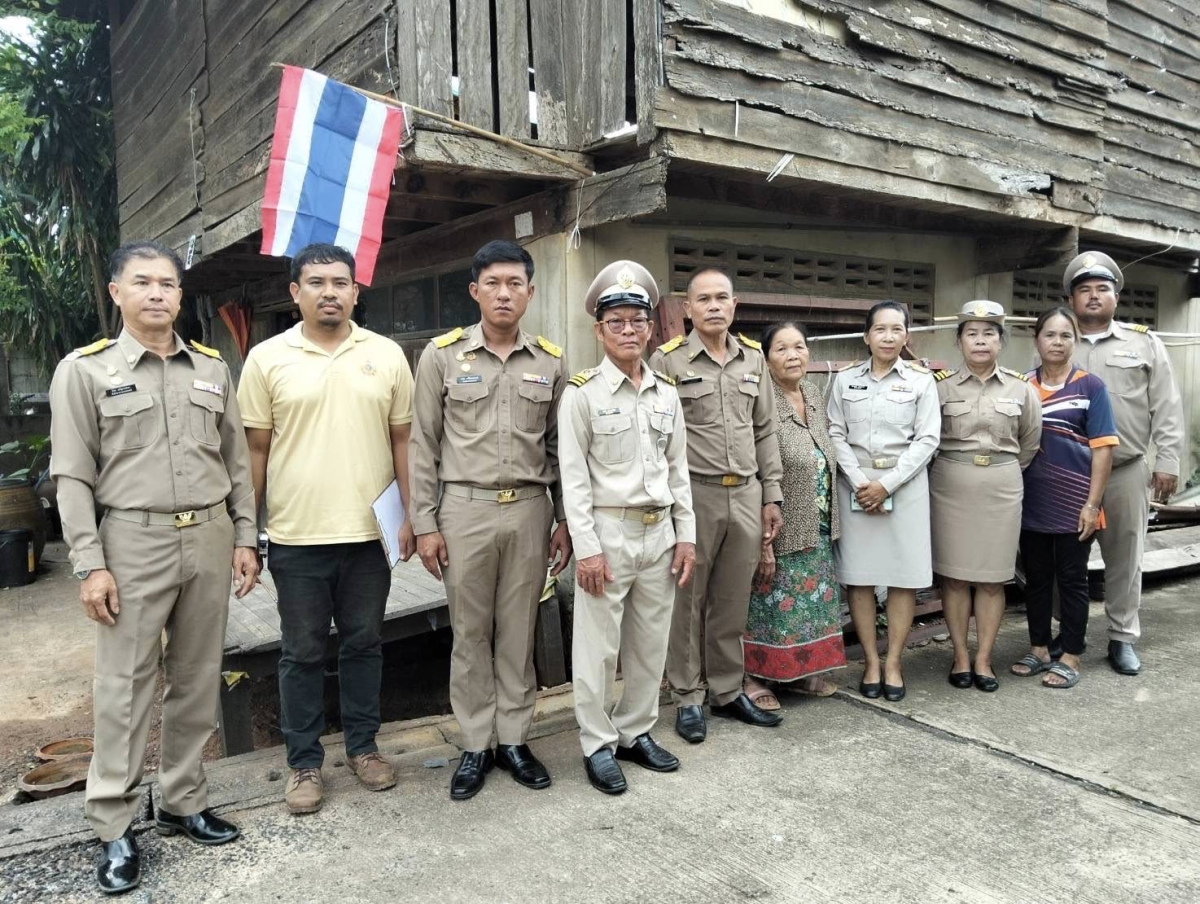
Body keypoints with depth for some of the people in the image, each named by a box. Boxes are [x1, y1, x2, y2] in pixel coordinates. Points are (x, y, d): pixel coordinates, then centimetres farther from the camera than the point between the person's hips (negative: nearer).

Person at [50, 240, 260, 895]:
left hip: (210, 537, 4)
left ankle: (184, 802, 26)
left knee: (197, 680, 11)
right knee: (124, 687, 2)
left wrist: (244, 537, 6)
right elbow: (72, 476, -4)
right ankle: (113, 827, 15)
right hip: (135, 541, -3)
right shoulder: (84, 370, -1)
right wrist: (90, 565, -10)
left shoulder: (212, 368, 9)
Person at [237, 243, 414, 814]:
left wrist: (410, 517, 1)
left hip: (369, 533, 1)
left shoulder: (387, 355, 3)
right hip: (296, 537, -1)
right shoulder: (267, 359, 0)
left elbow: (402, 440, 6)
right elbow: (256, 450, 2)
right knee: (302, 653, 10)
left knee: (363, 644, 14)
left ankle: (363, 746, 31)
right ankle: (304, 762, 25)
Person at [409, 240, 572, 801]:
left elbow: (560, 448, 9)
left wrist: (564, 520, 5)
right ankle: (475, 746, 22)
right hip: (465, 509, -1)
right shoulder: (442, 355, -1)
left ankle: (514, 740, 24)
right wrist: (425, 524, -3)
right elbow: (423, 446, 0)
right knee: (470, 633, 8)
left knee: (519, 632, 10)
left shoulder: (550, 362, 5)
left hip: (529, 510, 2)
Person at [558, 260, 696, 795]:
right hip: (608, 531, -5)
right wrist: (587, 547, -13)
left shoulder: (666, 394, 9)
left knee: (651, 642, 13)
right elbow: (573, 476, -9)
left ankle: (635, 732, 28)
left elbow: (678, 469, 11)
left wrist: (686, 534, 6)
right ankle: (597, 745, 18)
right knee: (598, 646, 3)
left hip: (660, 533, 5)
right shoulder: (582, 393, -5)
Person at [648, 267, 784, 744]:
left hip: (745, 494, 4)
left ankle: (728, 692, 27)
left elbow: (764, 431, 14)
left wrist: (772, 495, 11)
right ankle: (687, 699, 19)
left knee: (733, 601, 12)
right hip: (693, 494, -4)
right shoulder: (667, 360, -4)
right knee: (688, 601, 6)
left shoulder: (753, 358, 11)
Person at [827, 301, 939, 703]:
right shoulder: (845, 379, 6)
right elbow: (836, 434, 2)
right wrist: (859, 482, -10)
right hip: (856, 484, 1)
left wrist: (887, 483, -11)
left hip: (905, 484, -1)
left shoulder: (921, 380, 2)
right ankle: (870, 661, 14)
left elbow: (927, 439, -3)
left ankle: (893, 662, 13)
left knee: (904, 576, 1)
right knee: (858, 576, 2)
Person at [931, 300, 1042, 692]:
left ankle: (983, 659, 15)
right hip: (950, 488, -1)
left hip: (1002, 489, 1)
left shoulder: (1021, 388, 3)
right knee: (954, 576, 4)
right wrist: (952, 469, 7)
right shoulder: (942, 385, -1)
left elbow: (1030, 441, 13)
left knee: (992, 578, 5)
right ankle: (961, 656, 15)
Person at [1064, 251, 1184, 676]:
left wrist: (1167, 462, -3)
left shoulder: (1144, 343, 6)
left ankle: (1122, 638, 19)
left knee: (1124, 556, 7)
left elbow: (1166, 407, 3)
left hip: (1127, 471, 0)